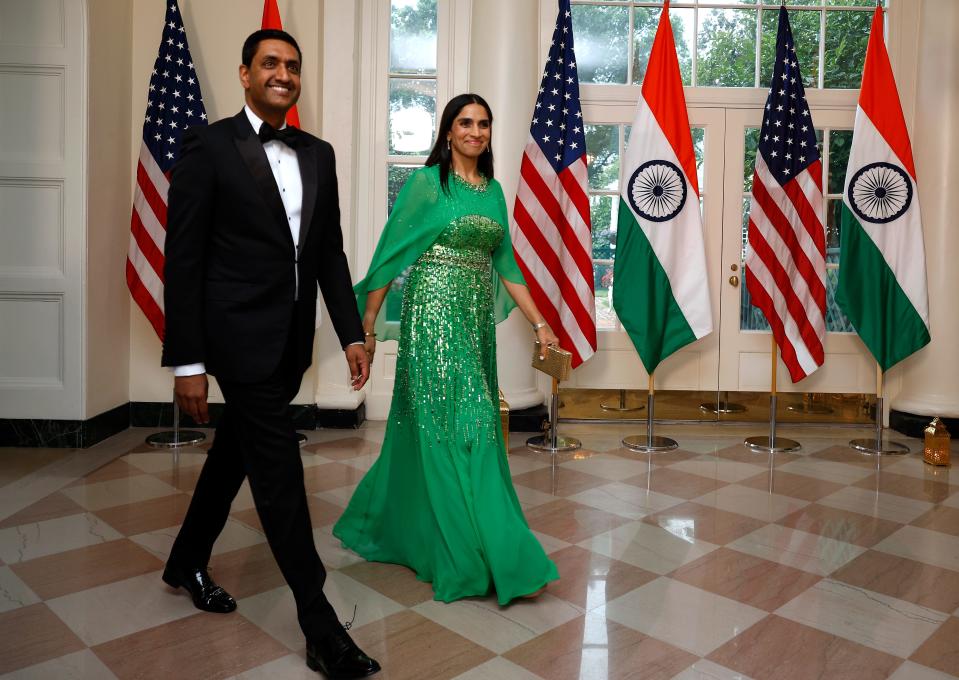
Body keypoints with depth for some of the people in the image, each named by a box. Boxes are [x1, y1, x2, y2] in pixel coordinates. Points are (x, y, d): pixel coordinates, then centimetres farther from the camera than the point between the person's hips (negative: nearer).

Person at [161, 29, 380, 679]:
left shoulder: (318, 154, 10)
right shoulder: (209, 145, -6)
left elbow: (330, 252, 11)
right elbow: (183, 259, -9)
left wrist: (353, 333, 5)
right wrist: (187, 362, -12)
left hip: (291, 339, 6)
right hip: (241, 334, -6)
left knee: (236, 450, 20)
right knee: (279, 468, -5)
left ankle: (188, 561, 43)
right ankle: (320, 627, 5)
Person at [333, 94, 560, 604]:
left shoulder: (493, 190, 15)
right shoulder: (427, 182, -4)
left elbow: (505, 265, 16)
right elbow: (390, 255, -5)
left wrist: (539, 322, 11)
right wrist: (367, 326, -7)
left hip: (476, 322, 7)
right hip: (434, 316, -7)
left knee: (430, 429, 13)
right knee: (459, 427, -6)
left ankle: (387, 526, 32)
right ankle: (490, 559, 2)